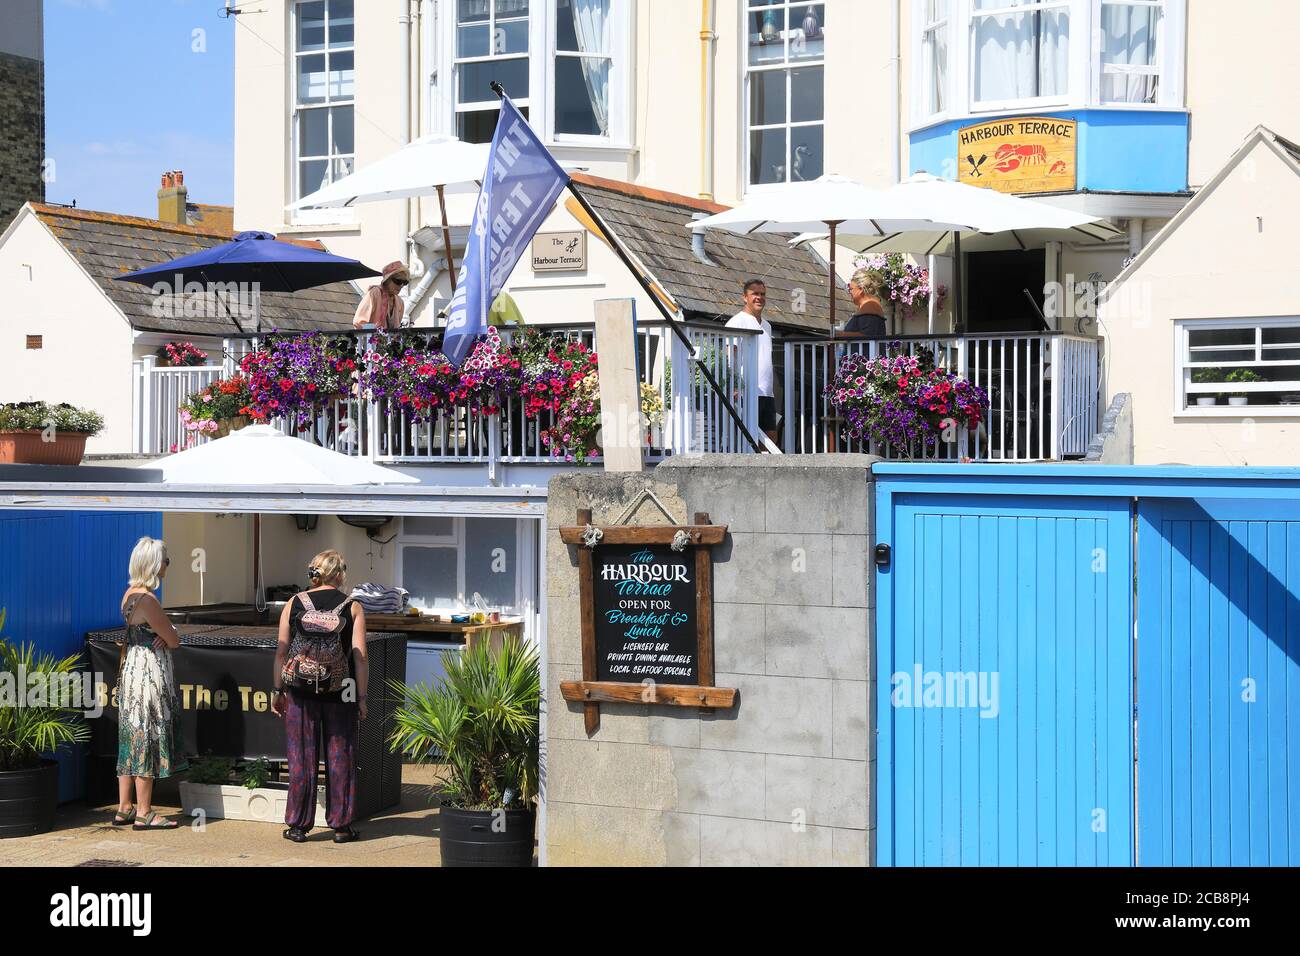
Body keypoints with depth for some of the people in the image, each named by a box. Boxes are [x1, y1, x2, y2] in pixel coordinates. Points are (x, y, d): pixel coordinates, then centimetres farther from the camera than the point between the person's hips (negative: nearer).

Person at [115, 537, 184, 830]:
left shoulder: (130, 594, 10)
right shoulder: (147, 599, -20)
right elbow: (175, 640, -14)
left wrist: (163, 637, -5)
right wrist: (168, 638, 6)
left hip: (132, 667, 10)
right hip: (150, 672, -10)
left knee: (132, 740, 13)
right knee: (147, 740, -3)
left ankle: (124, 808, 18)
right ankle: (144, 814, 2)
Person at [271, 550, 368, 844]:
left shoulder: (294, 604, 2)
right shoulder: (352, 608, -2)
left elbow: (281, 651, 2)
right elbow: (360, 656, -5)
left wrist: (277, 691, 10)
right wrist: (361, 697, 0)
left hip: (301, 690, 1)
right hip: (339, 692, -1)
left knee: (301, 757, 7)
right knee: (340, 757, 7)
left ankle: (298, 825, 11)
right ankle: (341, 825, 11)